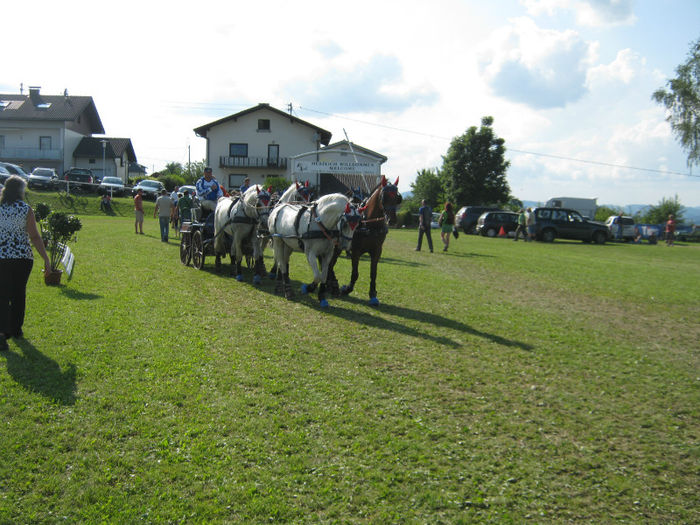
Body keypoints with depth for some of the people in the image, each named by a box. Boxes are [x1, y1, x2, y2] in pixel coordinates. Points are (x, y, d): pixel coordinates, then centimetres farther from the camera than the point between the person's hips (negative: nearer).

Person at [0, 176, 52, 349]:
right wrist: (46, 258, -3)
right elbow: (35, 237, -6)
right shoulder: (26, 209, -5)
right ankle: (16, 328, 27)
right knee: (19, 293, 15)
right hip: (22, 257, -1)